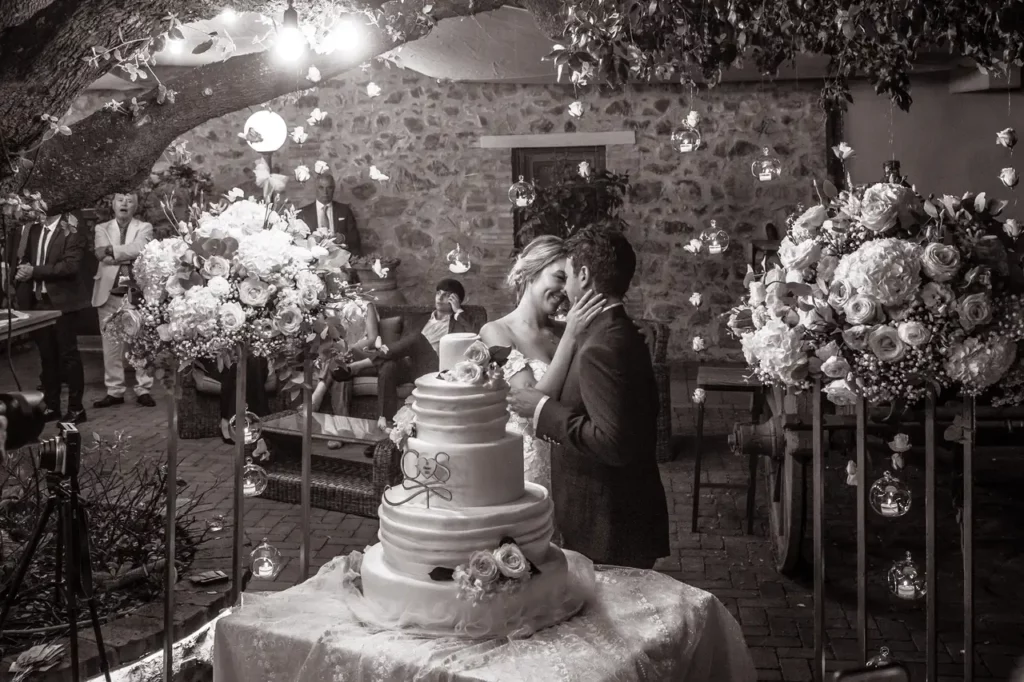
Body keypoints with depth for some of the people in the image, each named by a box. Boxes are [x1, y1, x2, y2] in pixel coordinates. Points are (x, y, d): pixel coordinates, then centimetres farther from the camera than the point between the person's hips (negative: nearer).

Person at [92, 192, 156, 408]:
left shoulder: (144, 228, 7)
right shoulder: (102, 228, 13)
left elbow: (139, 249, -15)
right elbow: (101, 254, -6)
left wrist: (112, 250, -14)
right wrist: (128, 255, -13)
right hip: (109, 293, 2)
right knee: (111, 344, 4)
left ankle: (143, 389, 5)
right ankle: (114, 391, 10)